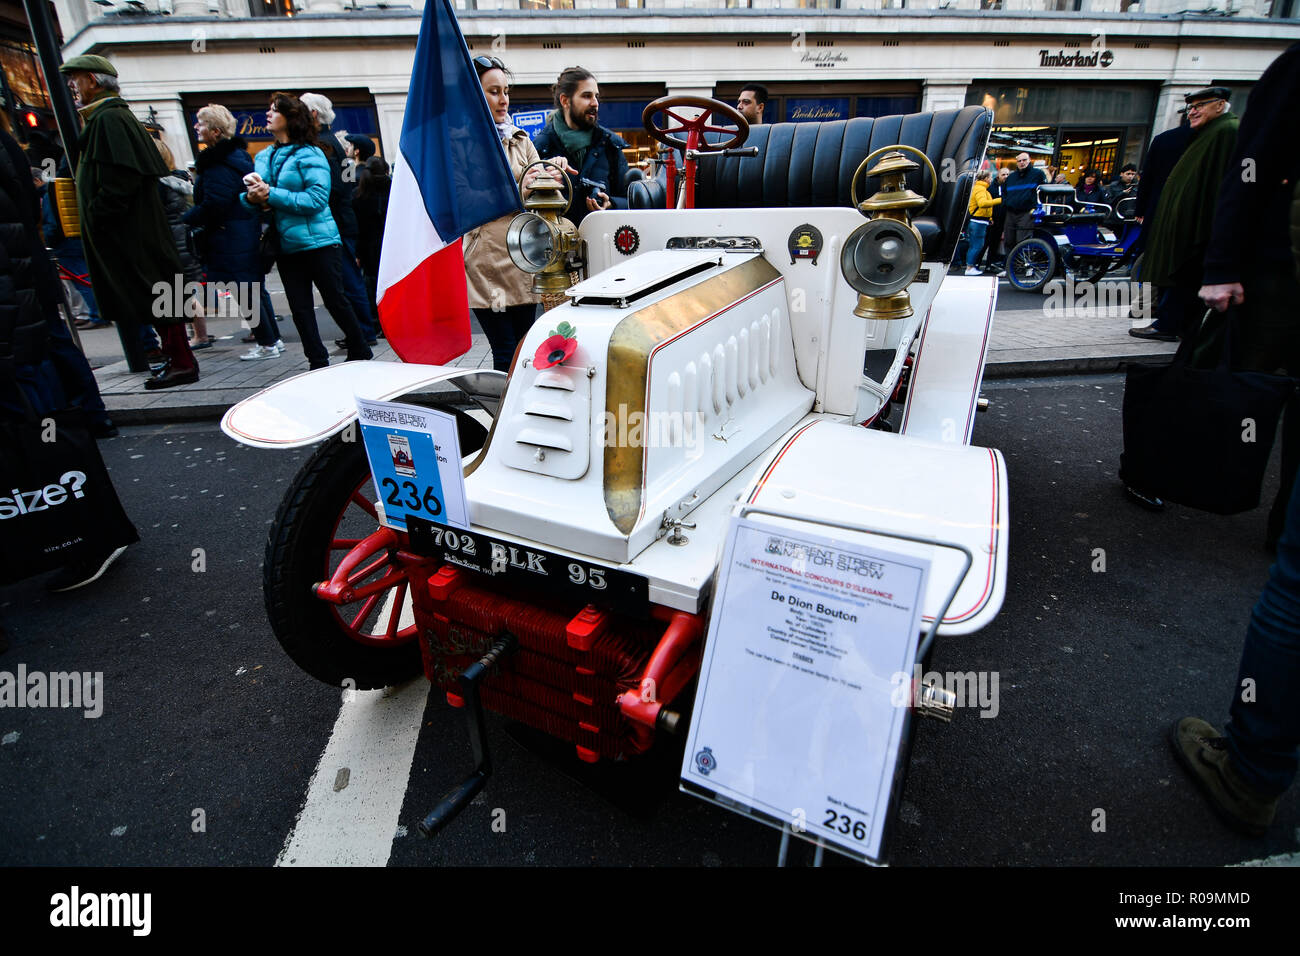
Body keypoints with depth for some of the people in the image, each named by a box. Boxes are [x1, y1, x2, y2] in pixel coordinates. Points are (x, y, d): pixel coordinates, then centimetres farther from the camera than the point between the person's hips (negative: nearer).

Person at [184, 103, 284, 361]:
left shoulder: (217, 165, -17)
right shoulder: (237, 155, 12)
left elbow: (213, 206, -22)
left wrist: (187, 217, -6)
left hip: (230, 240, -10)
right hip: (248, 232, 10)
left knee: (245, 293, -3)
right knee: (256, 289, 14)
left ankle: (267, 344, 2)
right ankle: (273, 339, 20)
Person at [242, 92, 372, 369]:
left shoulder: (309, 154, -6)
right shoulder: (263, 157, 14)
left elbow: (317, 198, -17)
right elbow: (248, 195, 16)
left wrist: (272, 195, -18)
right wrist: (251, 197, -8)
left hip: (319, 242, -6)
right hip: (286, 247, 6)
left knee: (335, 300, 3)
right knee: (300, 309, 5)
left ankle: (360, 351, 21)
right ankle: (318, 363, 12)